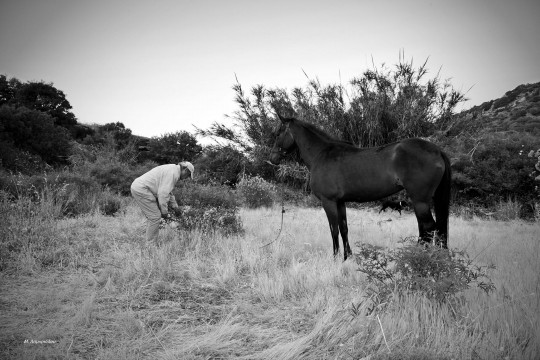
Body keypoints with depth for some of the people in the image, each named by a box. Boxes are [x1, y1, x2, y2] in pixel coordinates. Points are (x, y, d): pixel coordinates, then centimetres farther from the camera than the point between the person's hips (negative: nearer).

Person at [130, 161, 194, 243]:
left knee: (152, 217, 15)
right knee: (155, 216, -6)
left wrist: (175, 207, 36)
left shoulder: (170, 169, 20)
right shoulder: (174, 173, -13)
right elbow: (163, 193, -20)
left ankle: (150, 242, 18)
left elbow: (168, 192, 32)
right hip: (142, 189, -11)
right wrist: (164, 211, -11)